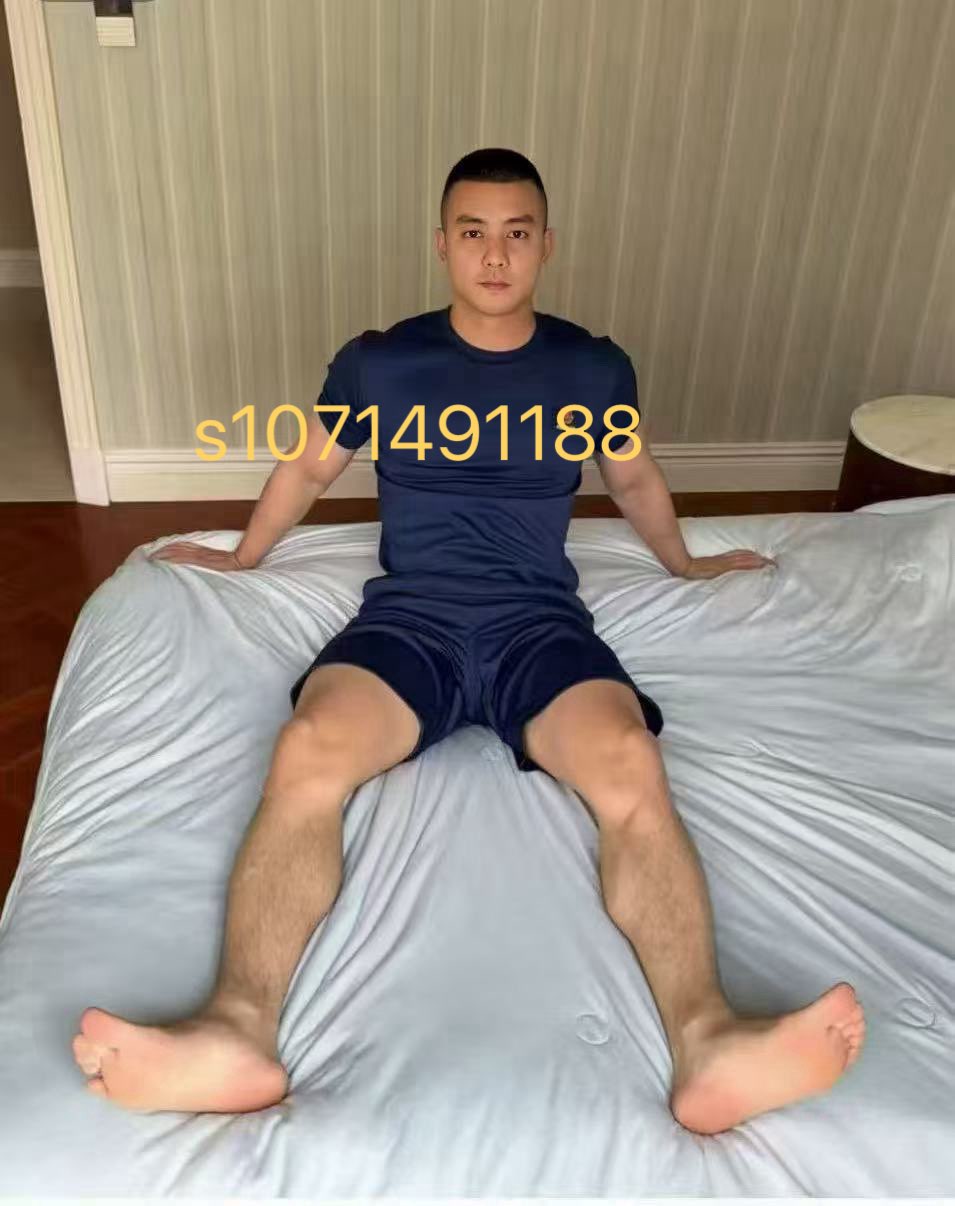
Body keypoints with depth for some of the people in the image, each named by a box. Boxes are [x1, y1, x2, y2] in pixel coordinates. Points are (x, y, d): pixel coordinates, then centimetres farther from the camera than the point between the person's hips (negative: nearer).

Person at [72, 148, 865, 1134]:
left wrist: (686, 567, 39)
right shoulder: (377, 363, 8)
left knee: (631, 766, -33)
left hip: (541, 623, 1)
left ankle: (705, 1044, -44)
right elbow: (310, 469, 25)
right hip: (408, 617, 0)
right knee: (308, 752, -34)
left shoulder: (595, 369, 10)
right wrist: (242, 557, 35)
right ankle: (240, 1032, -45)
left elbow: (634, 480, 28)